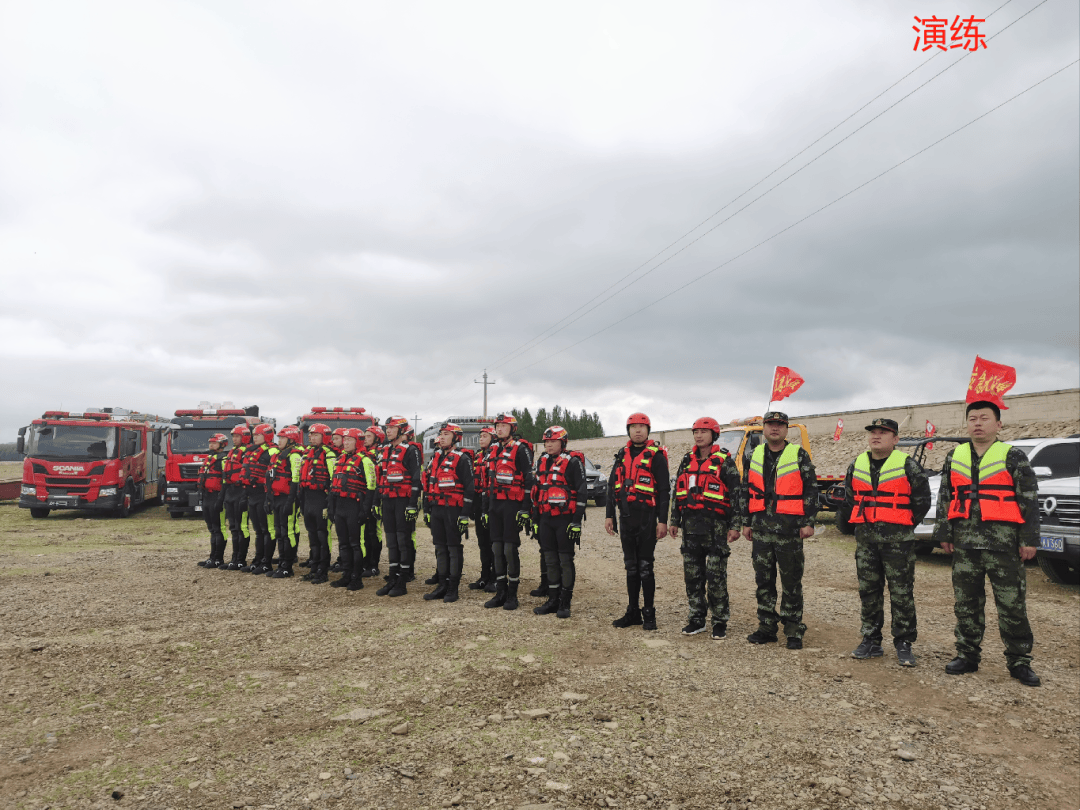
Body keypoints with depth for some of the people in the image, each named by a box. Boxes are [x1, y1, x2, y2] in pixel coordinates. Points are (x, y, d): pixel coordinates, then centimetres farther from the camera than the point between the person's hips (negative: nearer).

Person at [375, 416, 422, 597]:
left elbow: (416, 478, -13)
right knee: (391, 540, 11)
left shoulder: (411, 450, -8)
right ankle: (392, 579, 18)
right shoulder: (385, 450, 16)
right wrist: (378, 500, 17)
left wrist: (412, 505, -18)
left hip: (404, 500, -8)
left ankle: (403, 583, 4)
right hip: (388, 501, 8)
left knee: (404, 541, -2)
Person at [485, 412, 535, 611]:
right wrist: (487, 508, 18)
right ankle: (500, 592, 15)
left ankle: (512, 595, 4)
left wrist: (525, 509, -17)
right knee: (497, 549, 7)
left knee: (510, 549, -5)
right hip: (495, 504, 7)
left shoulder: (521, 449, -7)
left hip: (512, 505, -7)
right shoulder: (495, 450, 16)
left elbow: (529, 479, -11)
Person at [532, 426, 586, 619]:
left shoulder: (572, 461, -7)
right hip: (546, 519, 6)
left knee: (566, 561, 0)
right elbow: (537, 490, 20)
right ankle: (553, 600, 18)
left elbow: (582, 492, -10)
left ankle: (565, 603, 7)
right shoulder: (542, 462, 14)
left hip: (565, 519, -6)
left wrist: (577, 521, -15)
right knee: (551, 561, 10)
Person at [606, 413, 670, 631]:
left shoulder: (656, 456, -4)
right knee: (631, 567, 11)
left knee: (645, 566, -2)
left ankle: (649, 614, 9)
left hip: (647, 517, -5)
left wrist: (663, 521, -13)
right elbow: (612, 487, 15)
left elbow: (664, 490, -8)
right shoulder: (622, 455, 12)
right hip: (626, 517, 5)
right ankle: (633, 612, 20)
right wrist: (609, 515, 11)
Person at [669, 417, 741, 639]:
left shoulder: (725, 462, -3)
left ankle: (720, 621, 10)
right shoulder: (687, 461, 13)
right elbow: (678, 492, 18)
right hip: (690, 526, 5)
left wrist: (735, 525, -10)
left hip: (715, 526, -5)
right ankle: (696, 619, 19)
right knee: (692, 575, 9)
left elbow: (736, 494, -5)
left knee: (716, 576, -3)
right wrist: (674, 521, 15)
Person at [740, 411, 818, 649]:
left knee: (791, 582, 2)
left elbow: (811, 490, -3)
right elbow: (746, 490, 15)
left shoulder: (798, 455, -1)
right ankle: (766, 627, 20)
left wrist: (808, 522, -8)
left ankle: (794, 631, 13)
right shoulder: (755, 456, 11)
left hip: (789, 529, -4)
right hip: (761, 529, 4)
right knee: (763, 580, 10)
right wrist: (746, 522, 12)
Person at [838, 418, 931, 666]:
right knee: (868, 591, 10)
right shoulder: (857, 465, 10)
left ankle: (904, 644, 12)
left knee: (901, 593, 1)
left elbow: (922, 499, 2)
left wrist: (906, 525, 4)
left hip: (898, 540, -4)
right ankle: (871, 641, 20)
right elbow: (848, 499, 20)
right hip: (866, 538, 5)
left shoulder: (907, 465, -4)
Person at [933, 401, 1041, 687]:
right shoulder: (955, 457, 11)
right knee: (966, 603, 10)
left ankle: (1019, 661, 15)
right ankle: (967, 655, 21)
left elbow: (1029, 500, -2)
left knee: (1012, 604, 2)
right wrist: (944, 533, 7)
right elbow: (944, 498, 12)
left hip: (1003, 543, -3)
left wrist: (1029, 540, -6)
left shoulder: (1013, 457, 0)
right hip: (965, 543, 4)